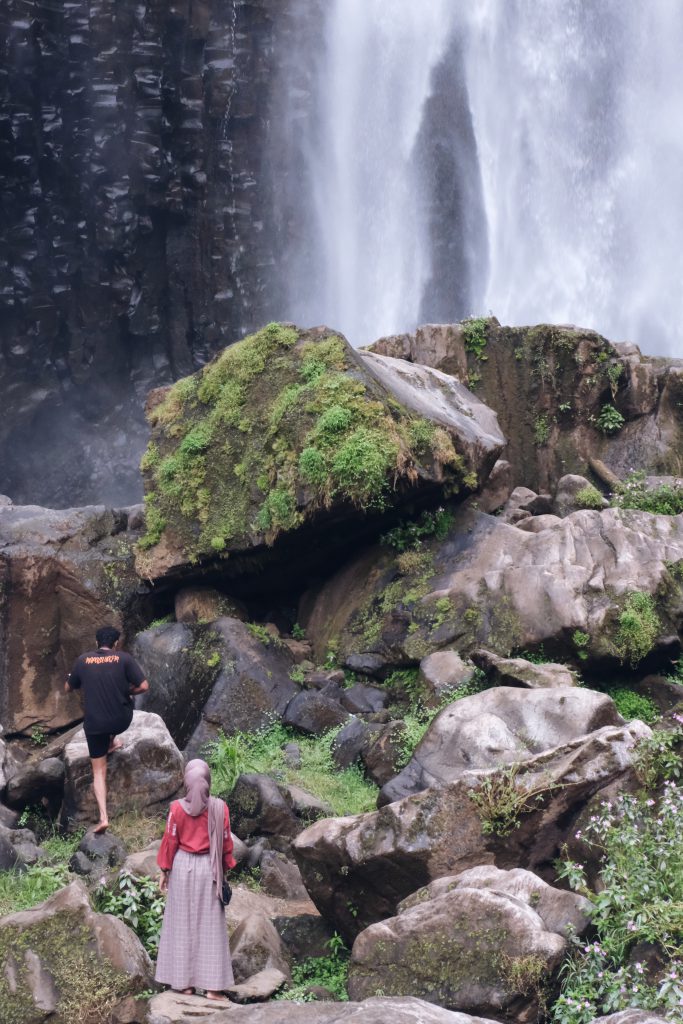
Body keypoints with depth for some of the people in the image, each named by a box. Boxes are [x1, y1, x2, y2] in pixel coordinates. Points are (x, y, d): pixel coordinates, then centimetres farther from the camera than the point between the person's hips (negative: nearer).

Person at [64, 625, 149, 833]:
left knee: (99, 771, 11)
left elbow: (68, 688, 12)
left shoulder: (82, 660, 0)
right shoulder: (124, 658, -5)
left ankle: (103, 817, 0)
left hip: (94, 724, 0)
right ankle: (112, 742, 45)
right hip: (121, 721, 0)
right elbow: (144, 686, -10)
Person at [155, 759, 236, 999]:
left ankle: (184, 982, 14)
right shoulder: (220, 808, -8)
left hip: (183, 867, 0)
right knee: (210, 925, 6)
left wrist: (164, 871, 7)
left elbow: (170, 841, -4)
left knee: (182, 924, 10)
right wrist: (224, 870, 12)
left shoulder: (177, 808, -10)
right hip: (210, 870, 0)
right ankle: (212, 985, 7)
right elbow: (226, 842, -1)